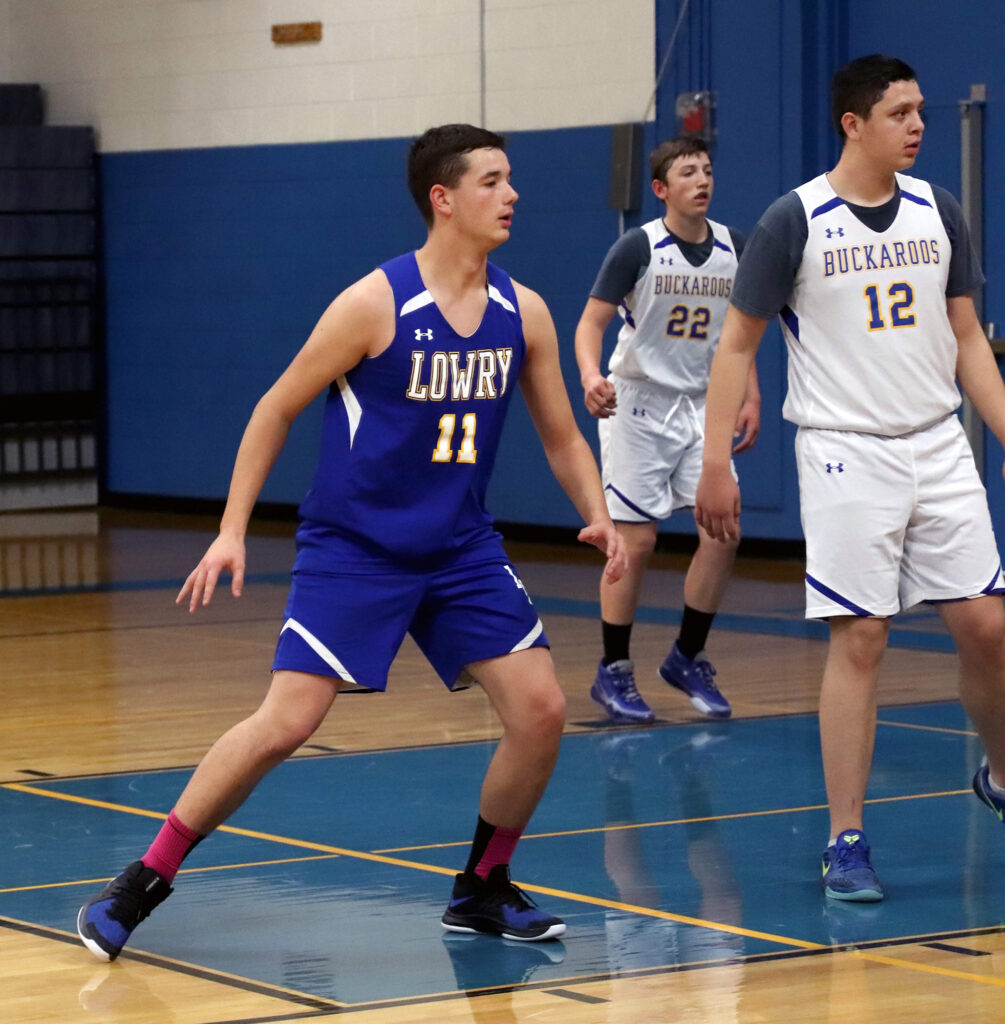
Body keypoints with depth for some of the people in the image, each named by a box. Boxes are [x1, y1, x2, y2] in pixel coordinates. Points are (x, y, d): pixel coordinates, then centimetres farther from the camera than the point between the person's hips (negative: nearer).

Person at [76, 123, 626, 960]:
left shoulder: (523, 313, 0)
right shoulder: (375, 303, -14)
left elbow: (562, 436, 10)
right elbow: (277, 409, -5)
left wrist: (600, 517, -8)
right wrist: (232, 530, -9)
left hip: (462, 550, 5)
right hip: (351, 546, -5)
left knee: (542, 710, -6)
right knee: (284, 725, -13)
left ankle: (483, 892, 14)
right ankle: (141, 885, 1)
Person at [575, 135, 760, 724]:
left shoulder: (735, 249, 3)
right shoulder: (638, 248, -11)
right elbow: (592, 322, -13)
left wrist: (751, 399, 5)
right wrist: (591, 376, -32)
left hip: (701, 406, 4)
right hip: (636, 404, -4)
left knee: (723, 532, -6)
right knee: (635, 540, -4)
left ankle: (688, 660, 11)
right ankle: (614, 673, 8)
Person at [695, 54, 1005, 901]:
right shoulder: (795, 221, -7)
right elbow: (738, 344, -2)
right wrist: (716, 463, -8)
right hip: (847, 453, -4)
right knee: (860, 641, -6)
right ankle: (846, 842, 1)